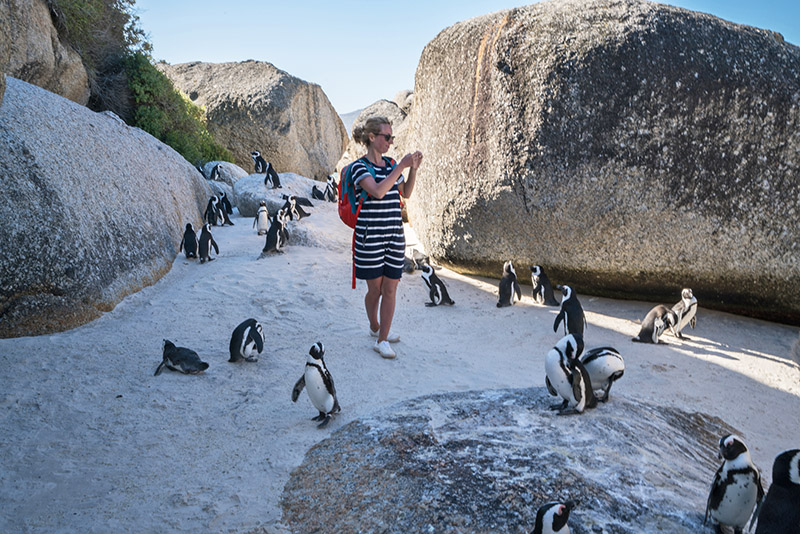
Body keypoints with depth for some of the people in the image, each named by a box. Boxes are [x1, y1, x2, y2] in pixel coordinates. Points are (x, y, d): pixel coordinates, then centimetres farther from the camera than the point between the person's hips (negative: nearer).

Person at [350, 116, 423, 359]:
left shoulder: (390, 165, 10)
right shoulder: (360, 166, -9)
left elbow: (405, 193, 22)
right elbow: (377, 191, -25)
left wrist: (413, 169, 7)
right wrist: (401, 167, -20)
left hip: (394, 236, 5)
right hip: (370, 236, -5)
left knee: (390, 289, 4)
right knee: (375, 289, 7)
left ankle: (382, 339, 14)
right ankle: (374, 326, 35)